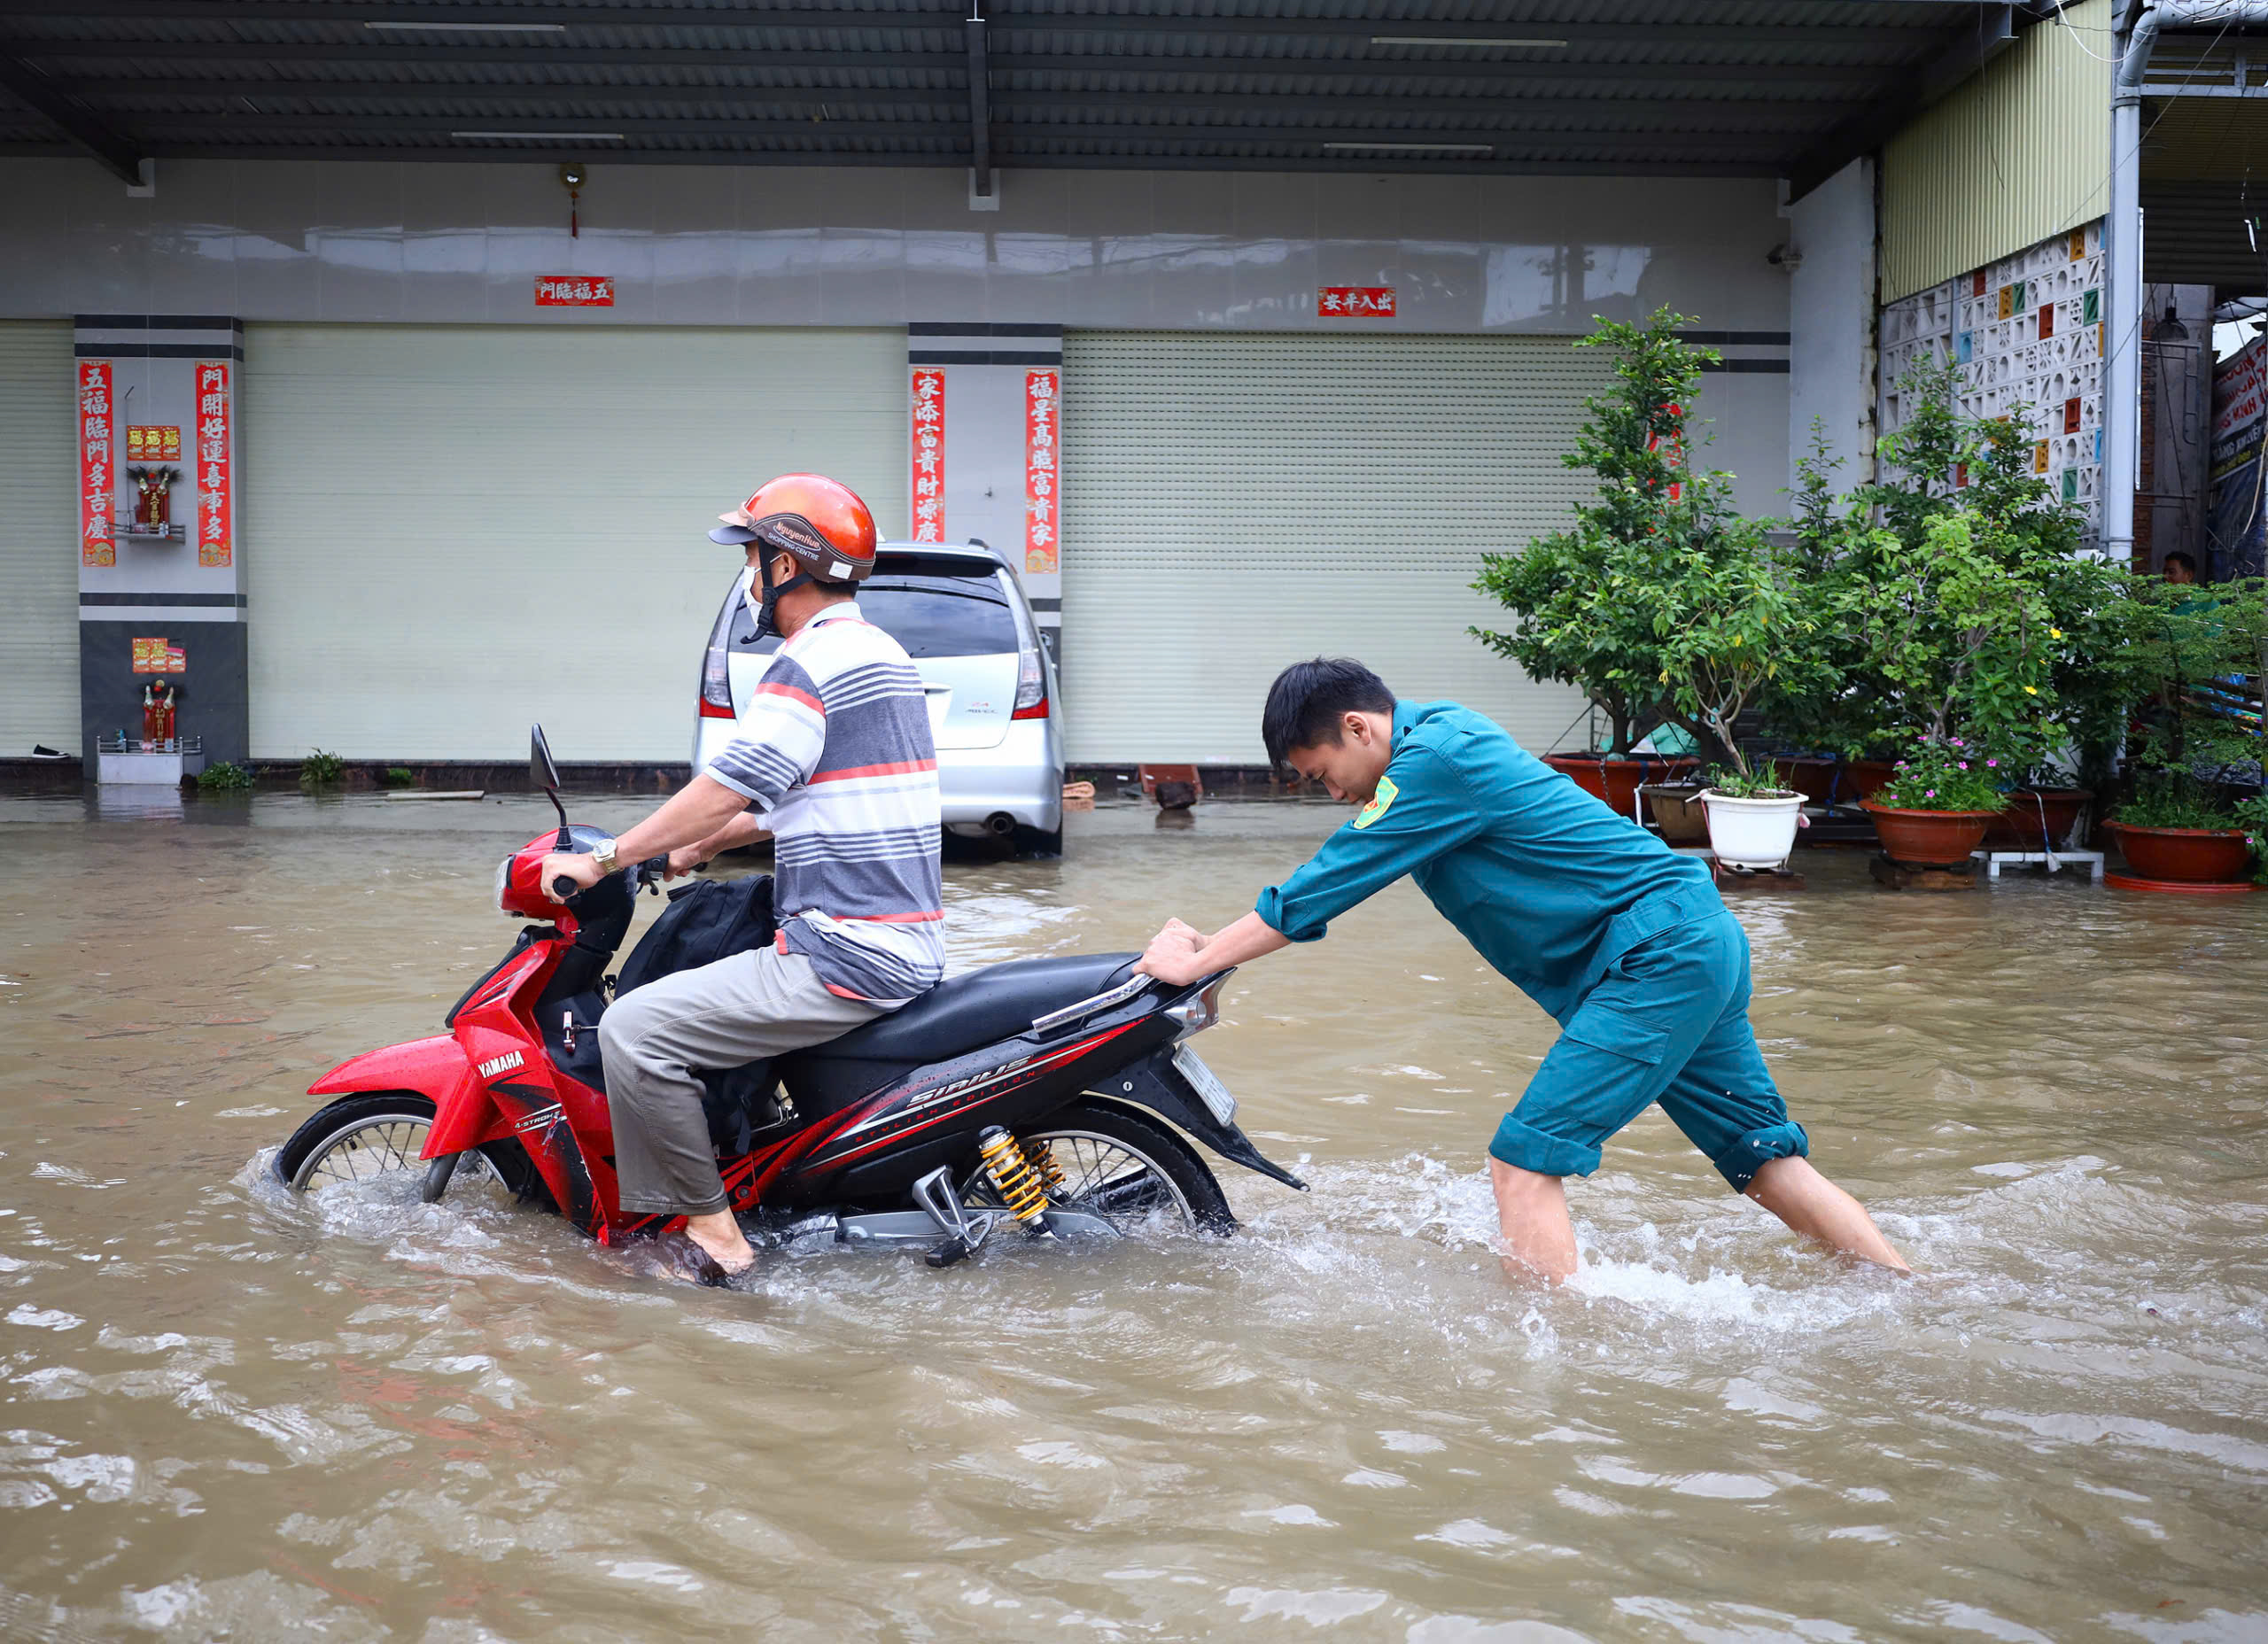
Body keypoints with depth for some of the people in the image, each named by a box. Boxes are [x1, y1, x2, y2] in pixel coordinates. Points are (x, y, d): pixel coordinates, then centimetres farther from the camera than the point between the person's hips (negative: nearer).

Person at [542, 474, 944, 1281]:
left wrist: (602, 858, -10)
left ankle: (708, 1226, -6)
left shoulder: (813, 662, -15)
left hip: (845, 960, -11)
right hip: (909, 945, 11)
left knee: (634, 1030, -13)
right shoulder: (880, 653, 17)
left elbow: (728, 788, -18)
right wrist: (702, 843, 25)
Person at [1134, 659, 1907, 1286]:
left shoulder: (1433, 763, -17)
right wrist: (1210, 942, 13)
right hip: (1699, 945, 10)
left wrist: (1196, 962, -7)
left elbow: (1325, 886, -15)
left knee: (1524, 1163, -12)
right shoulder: (1432, 731, 13)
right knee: (1768, 1161, 13)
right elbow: (1334, 881, 18)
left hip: (1659, 958, -10)